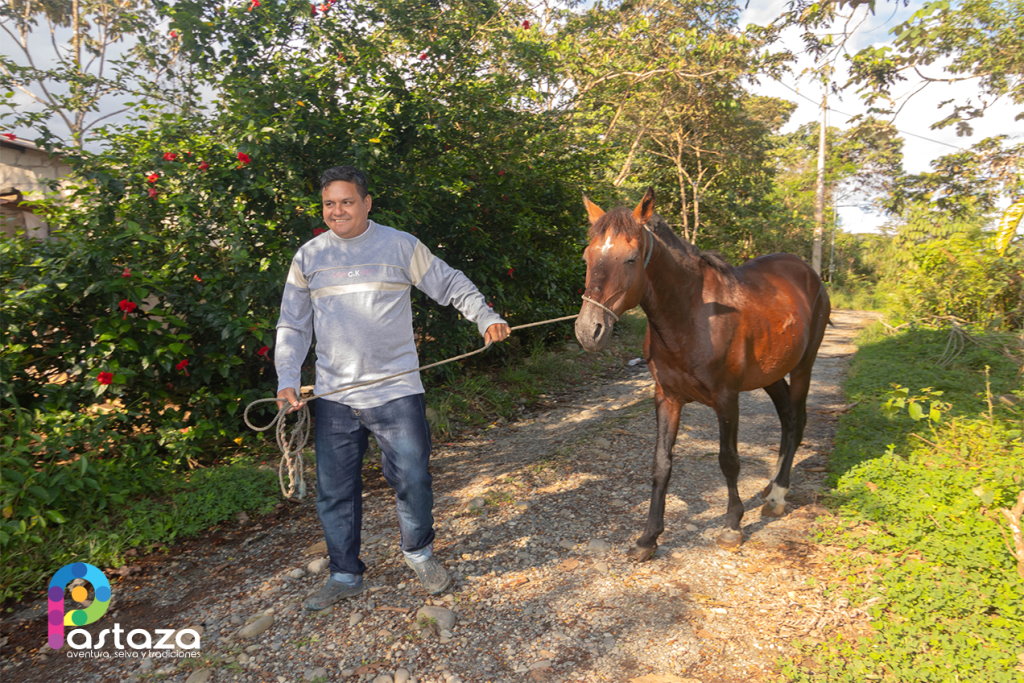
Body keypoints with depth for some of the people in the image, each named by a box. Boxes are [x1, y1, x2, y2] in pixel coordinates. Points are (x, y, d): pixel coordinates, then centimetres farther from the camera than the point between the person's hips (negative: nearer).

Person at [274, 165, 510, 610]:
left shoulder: (401, 246, 0)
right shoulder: (308, 257, 6)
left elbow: (451, 285, 8)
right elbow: (293, 325, 9)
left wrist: (486, 318, -5)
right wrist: (287, 378, -3)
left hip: (396, 391, -2)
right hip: (333, 398, 3)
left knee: (412, 480, 2)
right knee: (334, 490, 10)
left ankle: (419, 552, 32)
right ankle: (345, 575, 30)